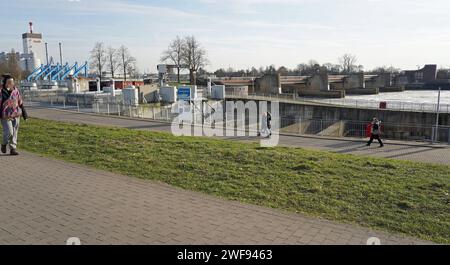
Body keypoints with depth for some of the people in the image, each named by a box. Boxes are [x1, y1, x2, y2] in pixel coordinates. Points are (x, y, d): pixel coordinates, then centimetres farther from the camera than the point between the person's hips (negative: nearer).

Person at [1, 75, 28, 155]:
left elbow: (20, 103, 11)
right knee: (9, 132, -9)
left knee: (14, 133, 6)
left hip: (16, 115, 4)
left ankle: (13, 149, 16)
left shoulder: (16, 91, 4)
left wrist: (24, 114, 12)